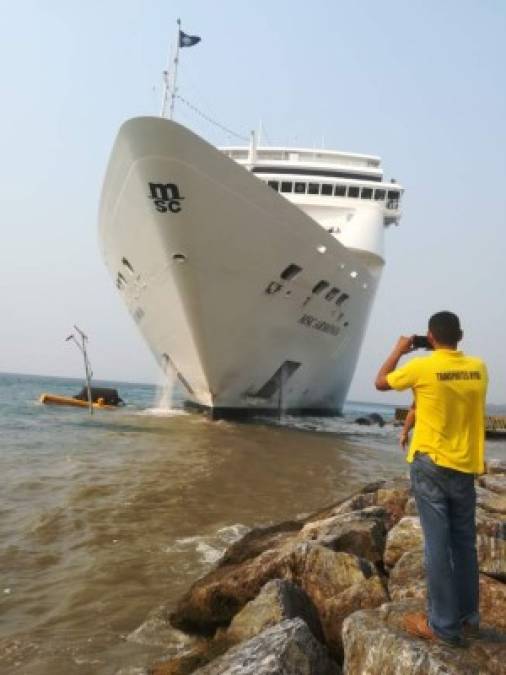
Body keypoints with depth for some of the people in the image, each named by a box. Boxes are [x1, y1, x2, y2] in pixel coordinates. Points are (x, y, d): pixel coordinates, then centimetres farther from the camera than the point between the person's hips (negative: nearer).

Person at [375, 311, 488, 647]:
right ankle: (468, 617, 24)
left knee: (438, 543, -1)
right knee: (464, 542, 14)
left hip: (431, 464, -4)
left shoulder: (422, 366, -12)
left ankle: (444, 625, 5)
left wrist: (398, 351, 15)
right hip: (465, 466, 5)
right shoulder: (478, 368, 0)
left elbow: (381, 382, 4)